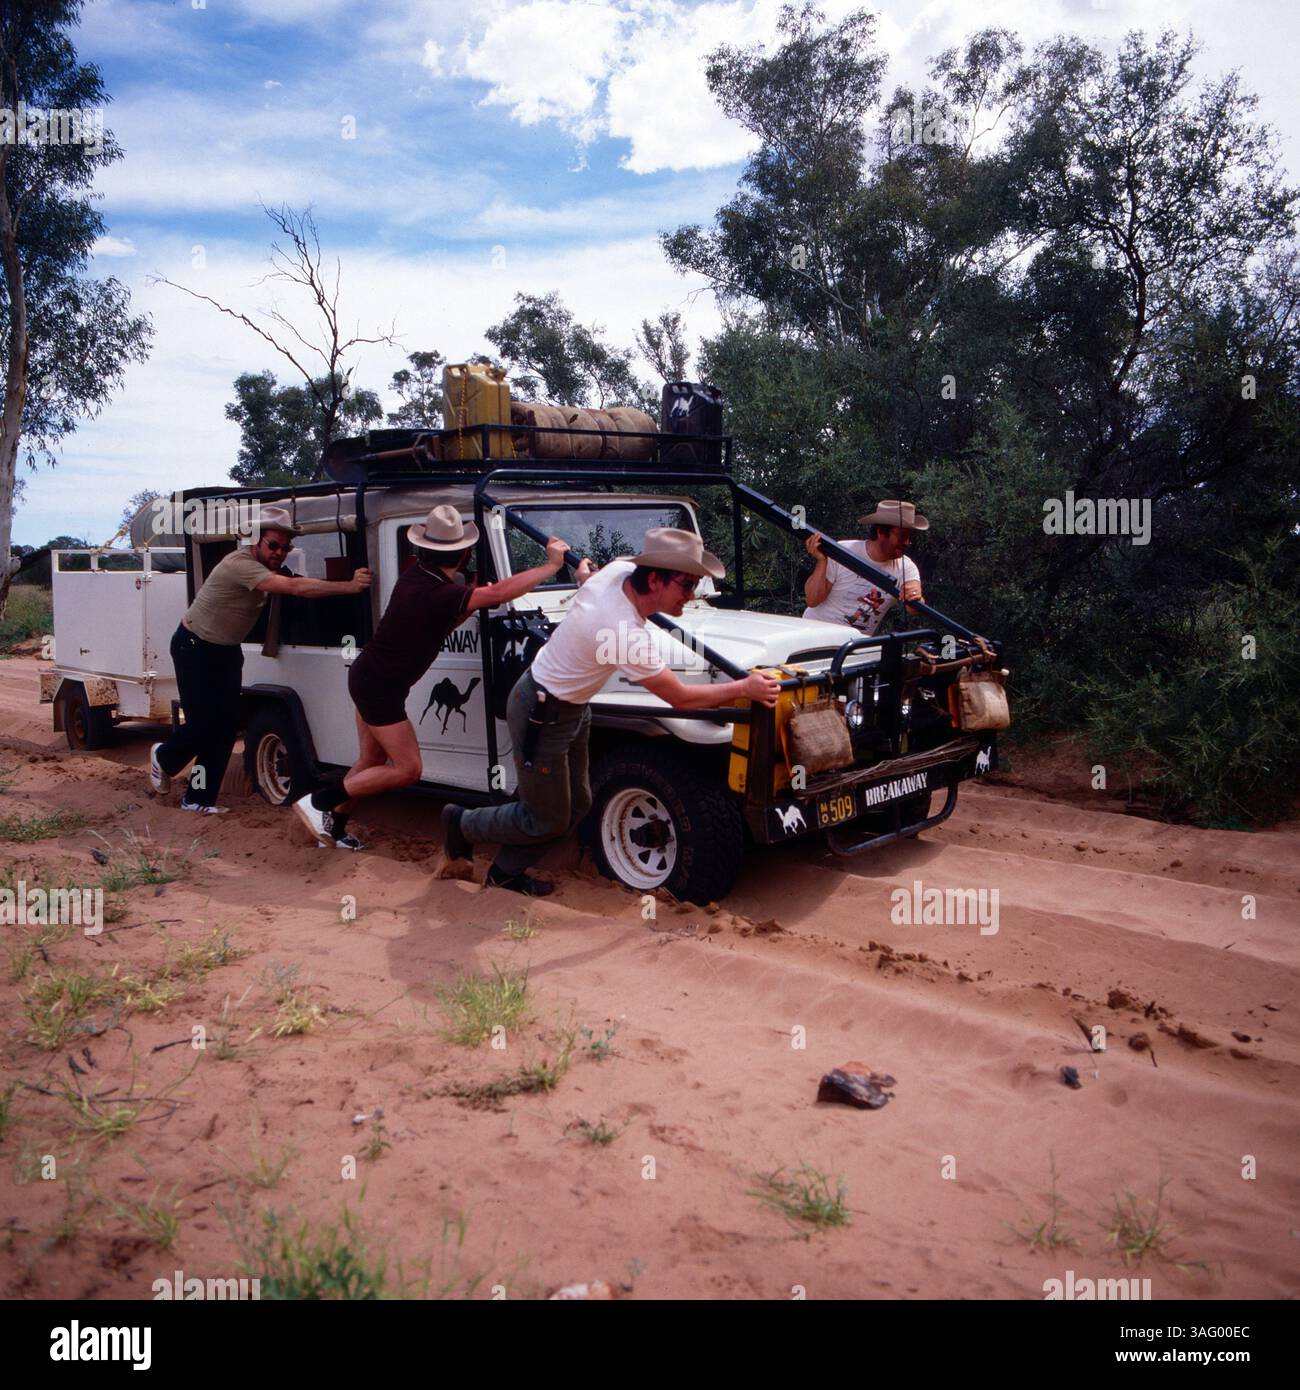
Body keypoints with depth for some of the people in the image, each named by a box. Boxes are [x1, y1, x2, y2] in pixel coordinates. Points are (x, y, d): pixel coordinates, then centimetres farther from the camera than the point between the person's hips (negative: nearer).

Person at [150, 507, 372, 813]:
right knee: (203, 723, -6)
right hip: (194, 648, -8)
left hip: (227, 650, 8)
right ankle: (163, 756, 28)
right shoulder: (241, 564, -30)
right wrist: (349, 586, -46)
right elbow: (295, 587, -40)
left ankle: (198, 798, 9)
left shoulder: (267, 568, 0)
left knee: (227, 725, 1)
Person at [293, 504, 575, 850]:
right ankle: (318, 801, 2)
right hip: (380, 688, -9)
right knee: (407, 769, -2)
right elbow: (498, 592, -33)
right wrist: (552, 565, -27)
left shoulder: (416, 576, -2)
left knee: (371, 760, 19)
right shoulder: (437, 594, -29)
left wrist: (470, 602, -4)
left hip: (366, 677, 9)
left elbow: (440, 624, 10)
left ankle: (334, 825, 28)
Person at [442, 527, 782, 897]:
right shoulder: (625, 633, -36)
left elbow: (586, 576, 14)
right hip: (542, 715, -9)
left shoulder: (620, 569, -12)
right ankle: (463, 824, 29)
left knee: (575, 805, 17)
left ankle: (507, 870, 34)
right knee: (547, 821, 5)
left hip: (571, 705, 9)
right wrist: (744, 688, -20)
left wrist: (583, 573, 36)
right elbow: (680, 698, -28)